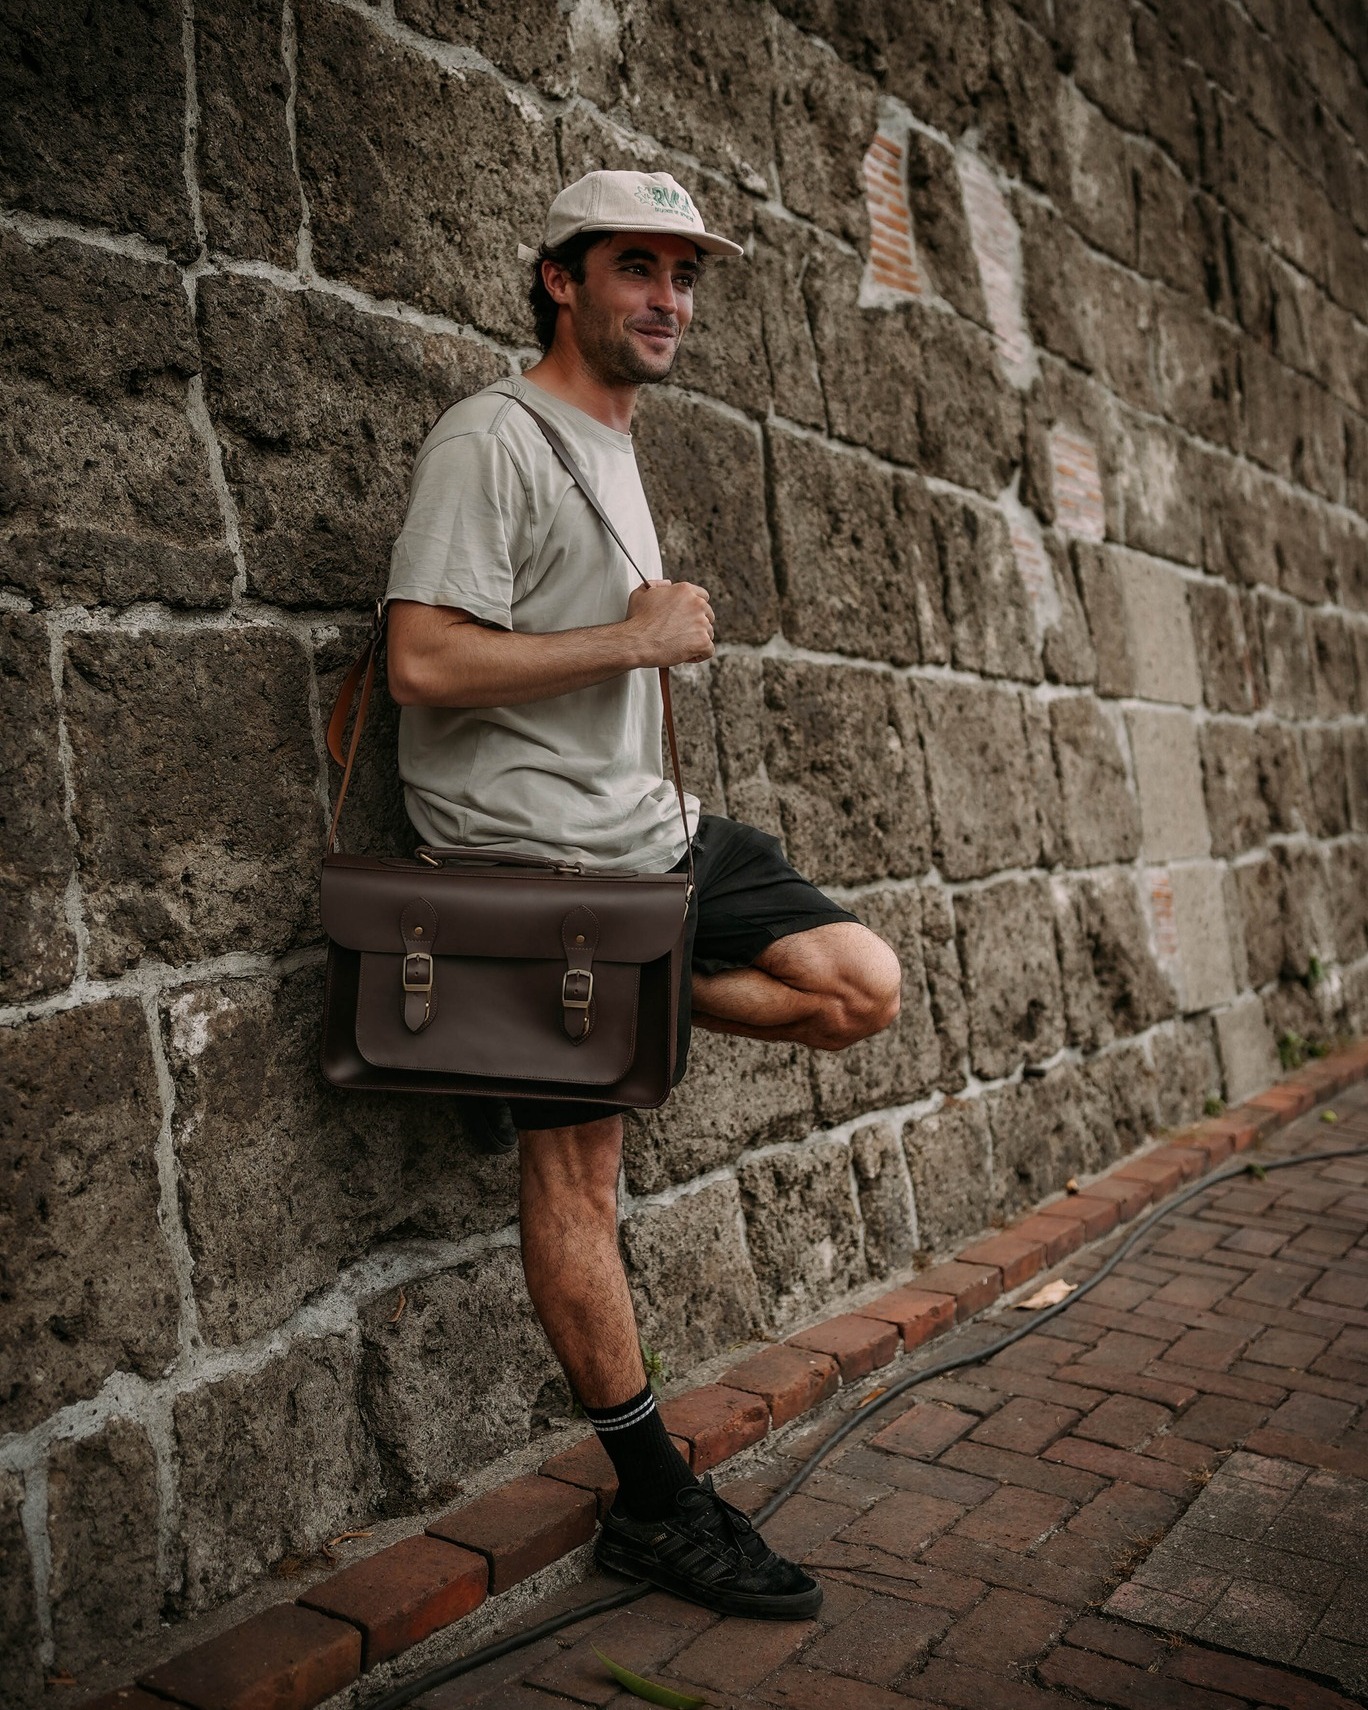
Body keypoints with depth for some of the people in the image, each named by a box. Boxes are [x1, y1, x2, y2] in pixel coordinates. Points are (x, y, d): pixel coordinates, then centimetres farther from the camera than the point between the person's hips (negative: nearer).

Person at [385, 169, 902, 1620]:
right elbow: (425, 664, -20)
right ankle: (654, 1505, 13)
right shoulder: (493, 438, -9)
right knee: (576, 1173, -1)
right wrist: (635, 639, -14)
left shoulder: (616, 451, 20)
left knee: (861, 986, 3)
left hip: (651, 836, 9)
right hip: (538, 860, -9)